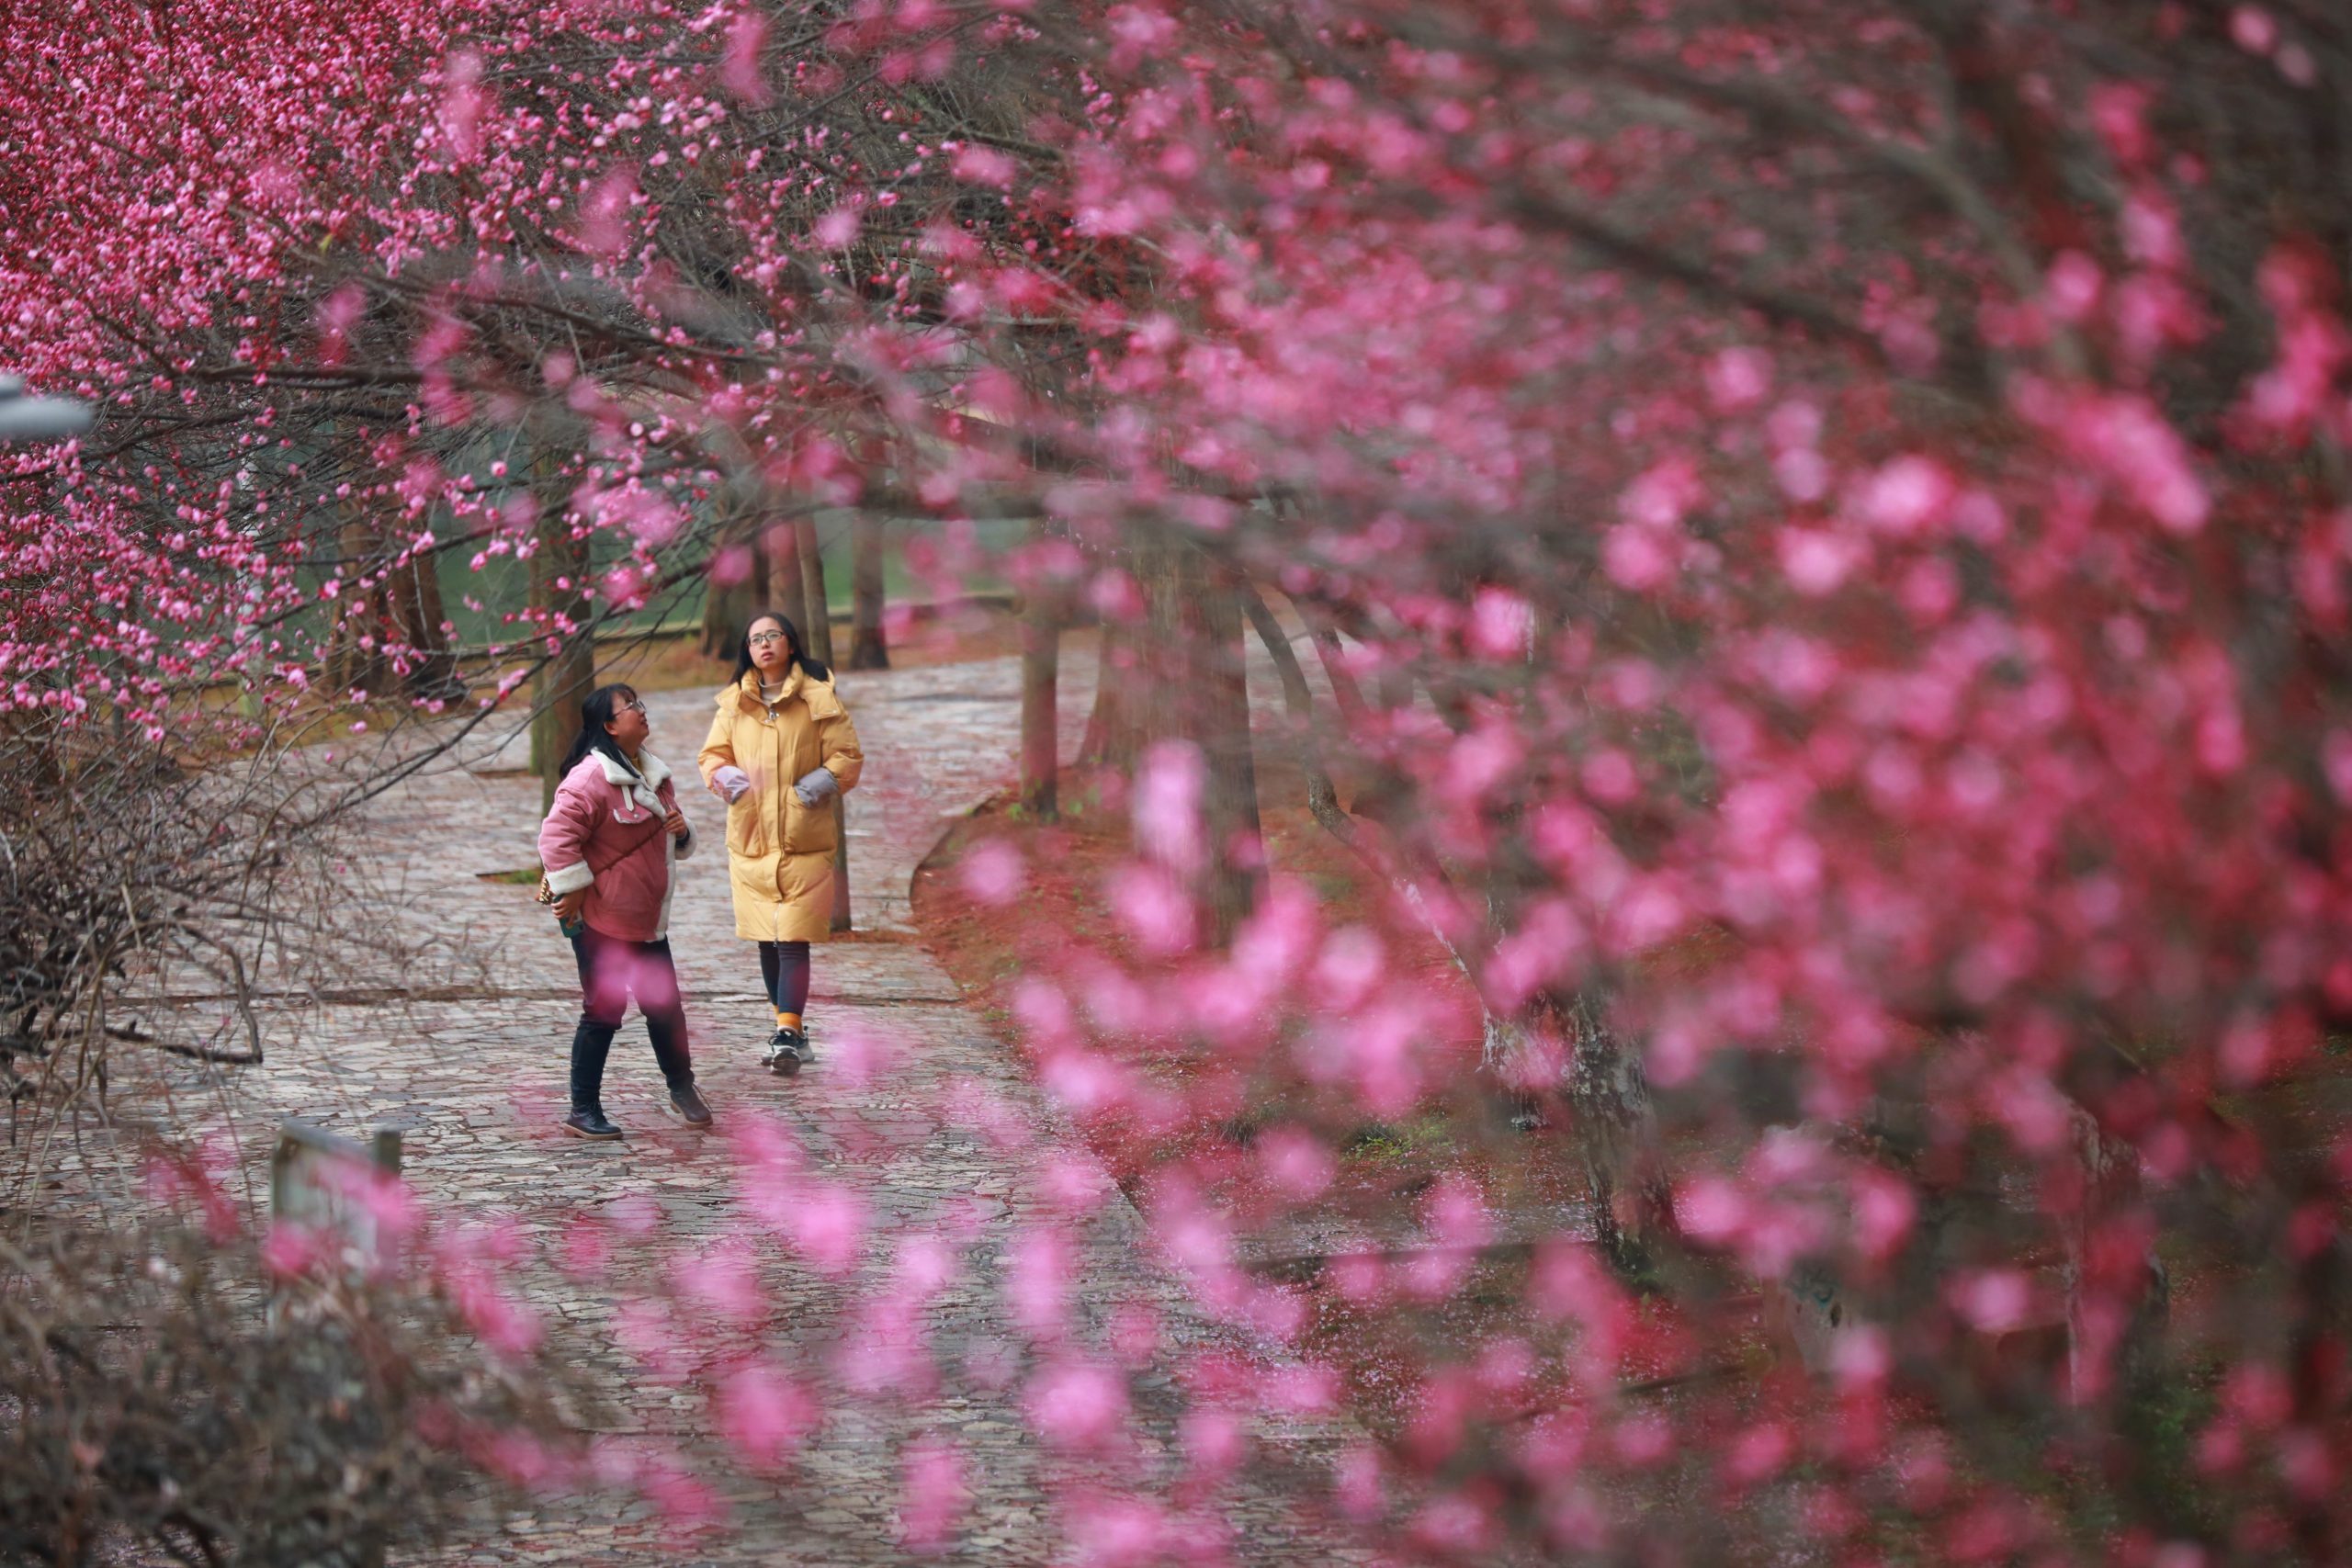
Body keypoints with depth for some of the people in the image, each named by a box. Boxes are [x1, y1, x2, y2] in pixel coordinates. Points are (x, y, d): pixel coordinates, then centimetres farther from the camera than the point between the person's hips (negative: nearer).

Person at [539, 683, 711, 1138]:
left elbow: (671, 842, 26)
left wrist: (682, 831, 4)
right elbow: (556, 836, -22)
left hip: (648, 920, 8)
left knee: (665, 1006, 14)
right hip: (601, 921, -8)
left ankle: (682, 1089, 32)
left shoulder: (654, 774, 13)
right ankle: (583, 1112, 8)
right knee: (603, 1013, -2)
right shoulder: (590, 779, -17)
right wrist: (574, 890, -19)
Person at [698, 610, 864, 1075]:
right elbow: (712, 755, 13)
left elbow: (848, 758, 1)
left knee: (793, 940, -13)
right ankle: (791, 1032, 20)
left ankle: (788, 1036, -18)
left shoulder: (819, 698, 0)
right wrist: (724, 776, -8)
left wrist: (818, 784, -15)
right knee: (767, 941, 9)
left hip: (804, 840, -4)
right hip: (749, 839, 4)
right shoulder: (733, 702, 10)